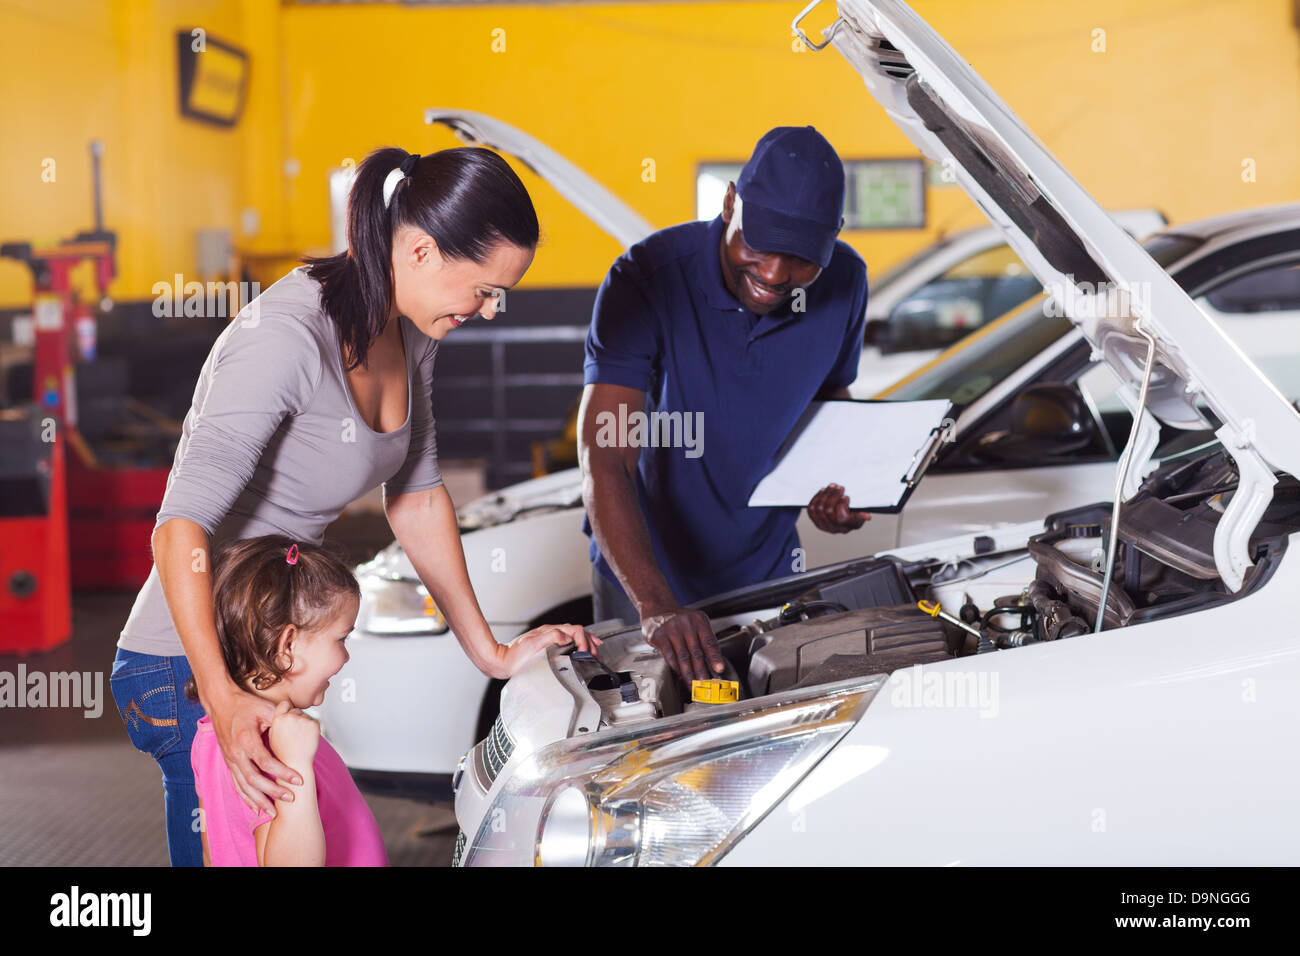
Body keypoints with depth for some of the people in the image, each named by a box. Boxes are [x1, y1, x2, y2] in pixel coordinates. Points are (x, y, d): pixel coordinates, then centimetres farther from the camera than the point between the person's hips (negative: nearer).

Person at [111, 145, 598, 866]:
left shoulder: (411, 330, 0)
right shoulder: (289, 339, -27)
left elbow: (415, 495, 10)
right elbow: (181, 527, -32)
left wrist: (488, 651, 10)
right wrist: (222, 699, -41)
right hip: (192, 665, -8)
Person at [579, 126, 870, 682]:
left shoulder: (844, 283, -12)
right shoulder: (645, 280, -27)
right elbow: (603, 463, -33)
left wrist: (833, 487, -12)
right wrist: (657, 608, -45)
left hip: (767, 572, 3)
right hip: (641, 577, -3)